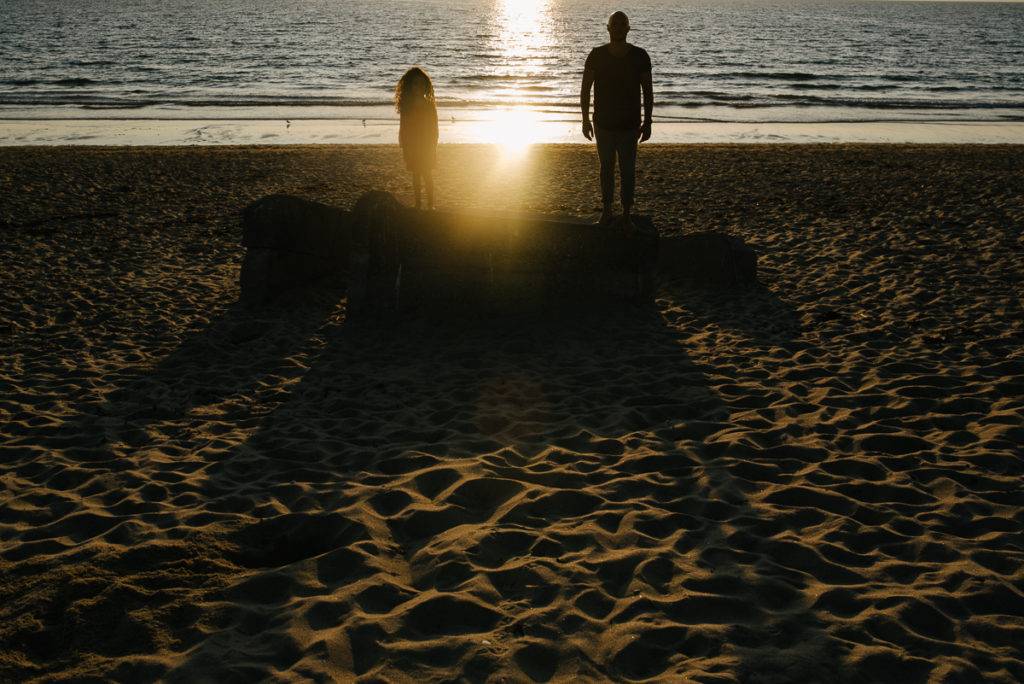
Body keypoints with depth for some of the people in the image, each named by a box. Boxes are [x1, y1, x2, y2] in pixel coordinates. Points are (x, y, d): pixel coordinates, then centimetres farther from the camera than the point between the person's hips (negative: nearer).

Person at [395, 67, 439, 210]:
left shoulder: (430, 106, -3)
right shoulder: (406, 106, 0)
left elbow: (434, 129, 1)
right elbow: (403, 129, 5)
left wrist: (434, 149, -2)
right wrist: (404, 149, 2)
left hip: (427, 147, -2)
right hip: (412, 147, 2)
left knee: (427, 175, -3)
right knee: (416, 176, 9)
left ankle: (430, 204, 5)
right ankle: (418, 204, 16)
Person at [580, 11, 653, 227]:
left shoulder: (640, 56, -5)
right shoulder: (596, 55, -3)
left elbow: (648, 91, 1)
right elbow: (585, 89, 2)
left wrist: (647, 122, -3)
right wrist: (586, 120, -2)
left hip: (629, 126, -1)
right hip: (603, 124, 1)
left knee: (628, 171, 1)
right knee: (606, 168, 11)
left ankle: (626, 215, 11)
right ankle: (607, 211, 21)